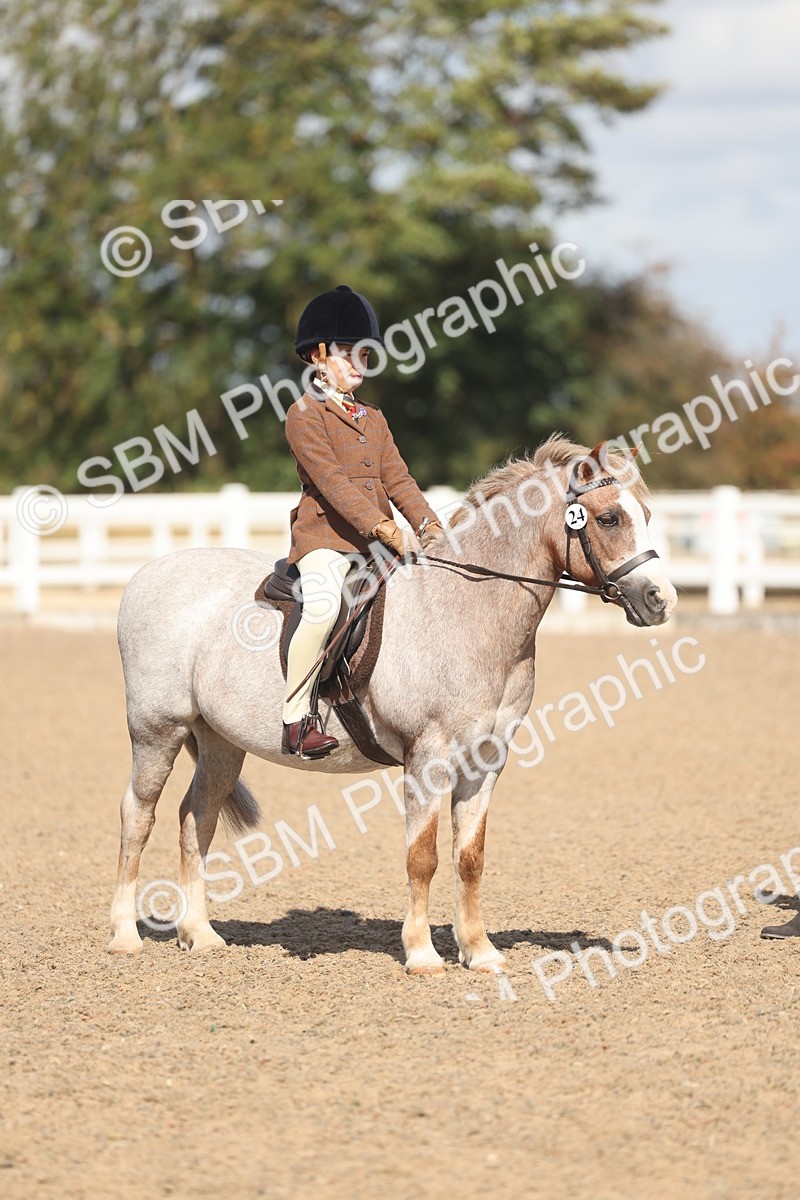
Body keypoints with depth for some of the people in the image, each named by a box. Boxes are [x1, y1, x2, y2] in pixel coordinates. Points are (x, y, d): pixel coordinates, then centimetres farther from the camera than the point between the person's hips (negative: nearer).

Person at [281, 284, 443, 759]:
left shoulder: (373, 418, 21)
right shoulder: (305, 414, -3)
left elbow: (397, 479, 14)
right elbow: (333, 482, -15)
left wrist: (430, 527, -4)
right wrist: (385, 529, -24)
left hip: (380, 539, 8)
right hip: (326, 537, -7)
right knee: (323, 605, -34)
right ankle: (298, 715, -25)